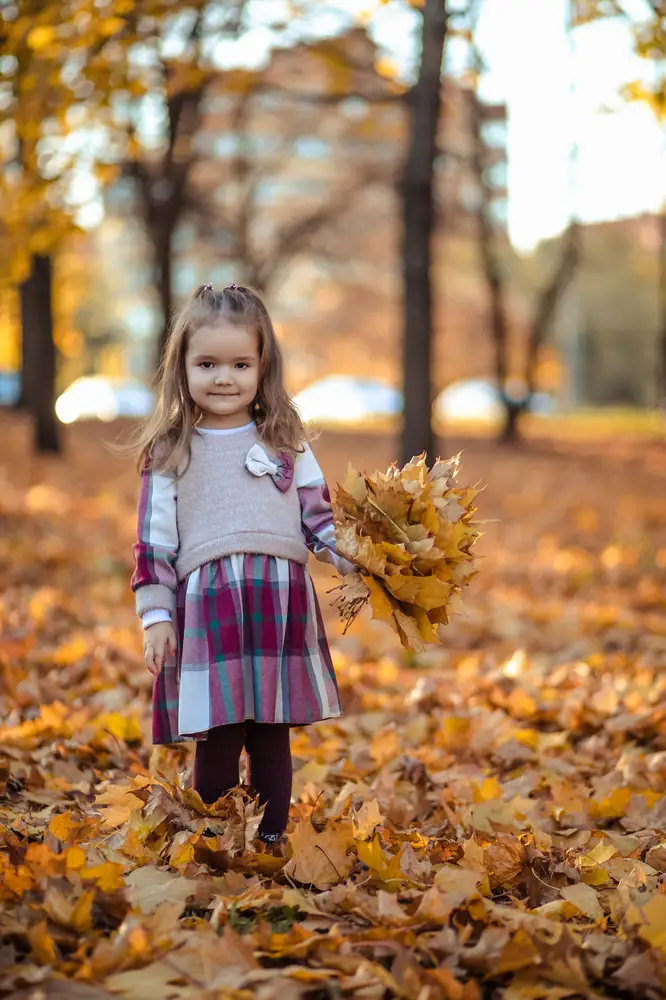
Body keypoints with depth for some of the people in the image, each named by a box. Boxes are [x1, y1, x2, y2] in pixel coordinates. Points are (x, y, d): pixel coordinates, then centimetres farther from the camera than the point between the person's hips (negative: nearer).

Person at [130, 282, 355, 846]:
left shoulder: (286, 442, 12)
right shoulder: (169, 454, 7)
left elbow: (320, 515, 12)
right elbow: (154, 540, 6)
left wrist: (356, 560, -4)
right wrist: (156, 615, 0)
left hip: (282, 604, 2)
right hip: (207, 608, -1)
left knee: (272, 737, 7)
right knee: (217, 742, 0)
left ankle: (272, 846, 19)